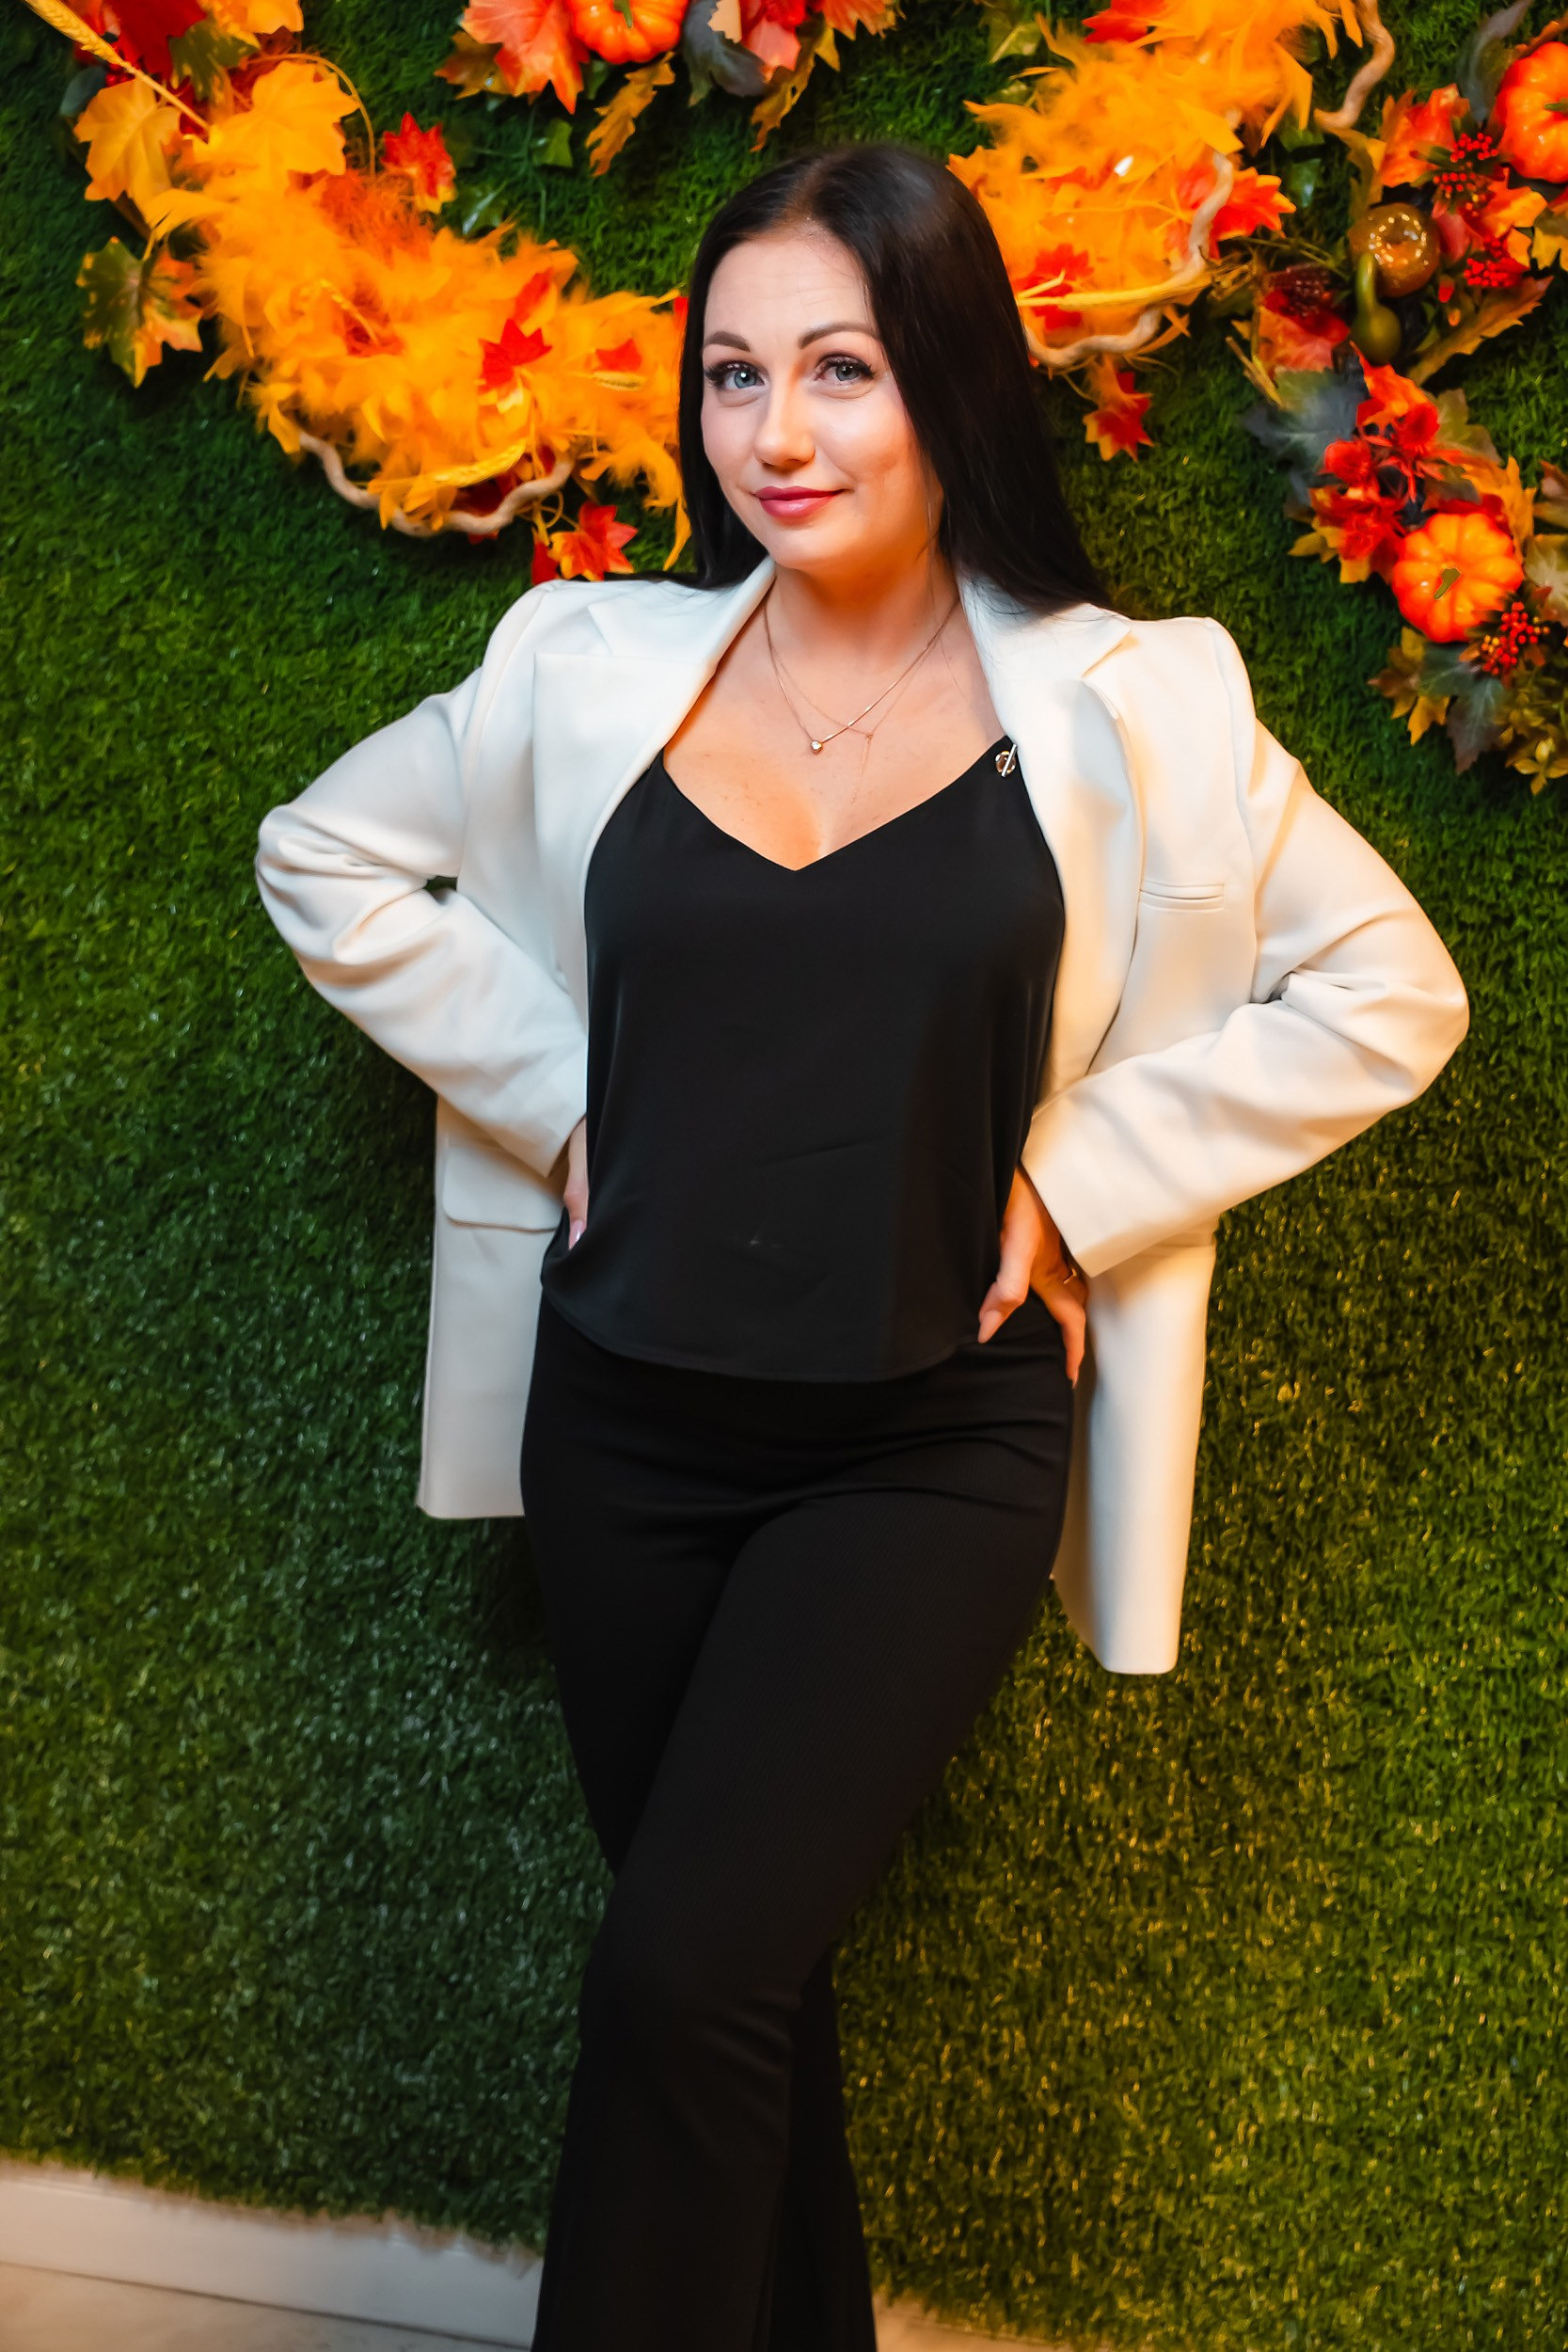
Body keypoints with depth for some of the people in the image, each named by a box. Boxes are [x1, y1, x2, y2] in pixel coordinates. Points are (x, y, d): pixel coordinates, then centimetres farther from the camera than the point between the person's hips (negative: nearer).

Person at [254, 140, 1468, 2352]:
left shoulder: (1130, 710, -6)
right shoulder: (593, 668, -1)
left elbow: (1389, 991, 0)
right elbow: (328, 855, 12)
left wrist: (1084, 1177, -7)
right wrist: (548, 1092, 2)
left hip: (935, 1441, -3)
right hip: (625, 1427, 3)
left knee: (681, 1976, -15)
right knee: (742, 1984, 13)